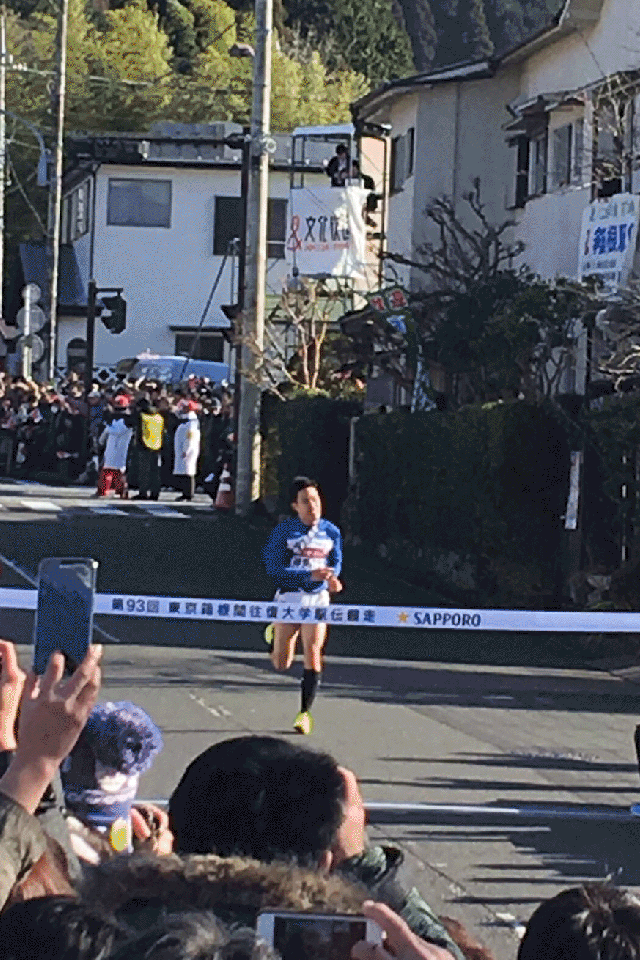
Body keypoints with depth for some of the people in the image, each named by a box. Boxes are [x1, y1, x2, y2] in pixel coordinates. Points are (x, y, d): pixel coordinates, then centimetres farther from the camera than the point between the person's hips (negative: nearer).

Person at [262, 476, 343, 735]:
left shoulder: (331, 532, 1)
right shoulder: (284, 531, -8)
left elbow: (336, 562, 14)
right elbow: (274, 567, -14)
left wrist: (332, 578, -10)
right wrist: (310, 575, -25)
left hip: (318, 598, 1)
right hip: (289, 597, -1)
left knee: (313, 653, -8)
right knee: (281, 664, 6)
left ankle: (305, 712, 3)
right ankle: (274, 634, 42)